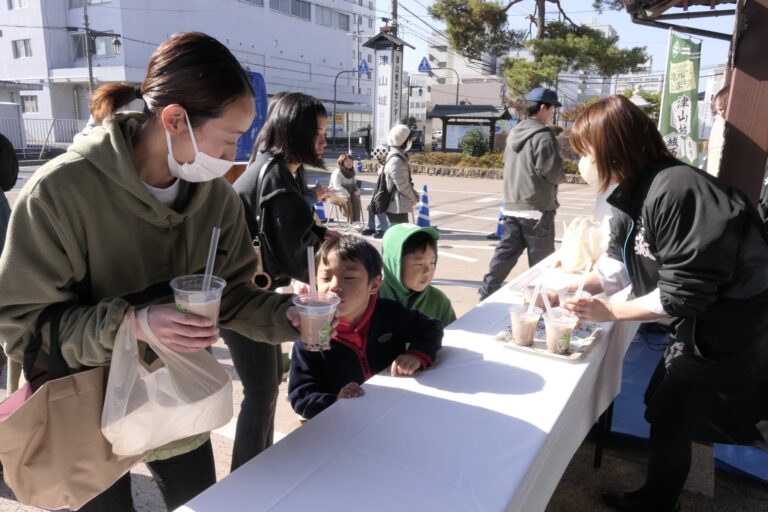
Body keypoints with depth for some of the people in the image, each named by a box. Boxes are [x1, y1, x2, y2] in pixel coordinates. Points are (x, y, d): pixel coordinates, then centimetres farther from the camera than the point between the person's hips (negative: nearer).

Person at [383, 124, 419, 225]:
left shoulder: (400, 157, 13)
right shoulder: (395, 160, -20)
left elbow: (407, 181, 19)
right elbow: (402, 184, -19)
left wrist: (414, 194, 7)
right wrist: (413, 198, -5)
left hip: (400, 205, 10)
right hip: (397, 206, -10)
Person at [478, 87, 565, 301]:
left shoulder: (514, 133, 13)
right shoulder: (543, 136, -14)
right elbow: (553, 172, -17)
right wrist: (562, 177, 4)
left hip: (512, 205, 8)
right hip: (537, 207, -8)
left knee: (506, 252, 10)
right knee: (541, 259, 5)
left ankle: (488, 291, 8)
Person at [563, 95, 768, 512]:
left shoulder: (674, 191, -30)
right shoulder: (636, 192, 1)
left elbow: (682, 294, -27)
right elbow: (616, 267, 6)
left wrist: (609, 313, -19)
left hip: (733, 330, -8)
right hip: (700, 324, 8)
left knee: (668, 419, 9)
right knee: (662, 407, 20)